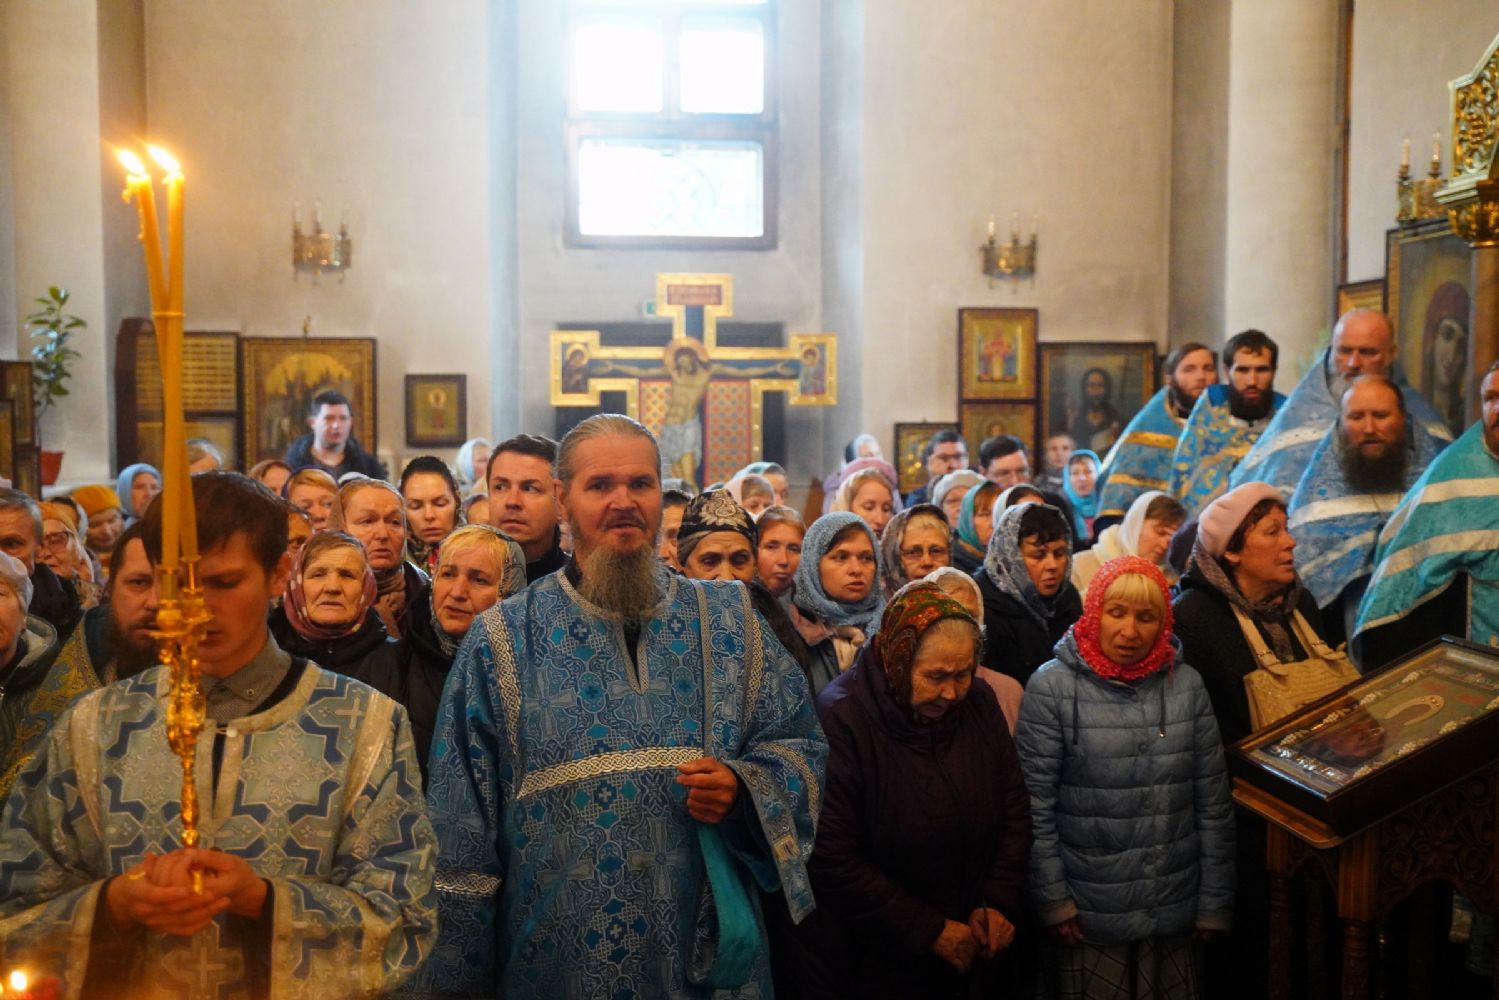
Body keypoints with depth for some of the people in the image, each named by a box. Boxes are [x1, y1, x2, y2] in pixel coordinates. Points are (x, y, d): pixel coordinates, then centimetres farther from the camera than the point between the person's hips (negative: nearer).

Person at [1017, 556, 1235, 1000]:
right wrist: (1053, 899, -10)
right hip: (1089, 914, -3)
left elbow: (1213, 804, 3)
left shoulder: (1187, 685, -1)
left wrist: (1215, 902, 4)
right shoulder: (1053, 687, -11)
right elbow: (1035, 807, -10)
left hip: (1175, 910, 3)